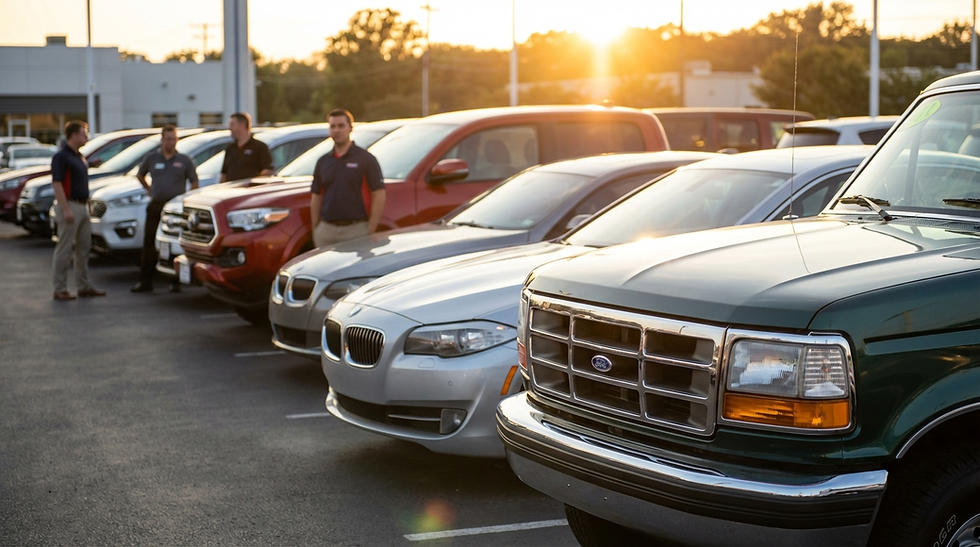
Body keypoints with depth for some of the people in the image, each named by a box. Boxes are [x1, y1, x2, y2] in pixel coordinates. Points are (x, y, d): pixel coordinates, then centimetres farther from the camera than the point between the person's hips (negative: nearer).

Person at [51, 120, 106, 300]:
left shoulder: (79, 157, 16)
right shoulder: (61, 157, -12)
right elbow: (56, 184, -18)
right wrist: (66, 210, -23)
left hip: (83, 207, 9)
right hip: (70, 207, -9)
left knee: (84, 248, 11)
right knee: (65, 250, -5)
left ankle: (84, 286, 17)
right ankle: (60, 289, -1)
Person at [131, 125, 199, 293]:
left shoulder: (185, 160, 3)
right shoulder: (151, 158, 7)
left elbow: (194, 183, 7)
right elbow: (140, 175, 23)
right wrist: (149, 189, 13)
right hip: (156, 206, 2)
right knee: (149, 244, 0)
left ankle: (175, 282, 7)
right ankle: (145, 281, 6)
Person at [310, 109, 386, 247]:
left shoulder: (366, 159, -2)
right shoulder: (323, 162, 14)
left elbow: (379, 195, -6)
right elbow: (316, 197, 17)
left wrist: (370, 231, -11)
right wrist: (315, 230, 9)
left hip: (356, 229, -5)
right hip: (326, 231, 5)